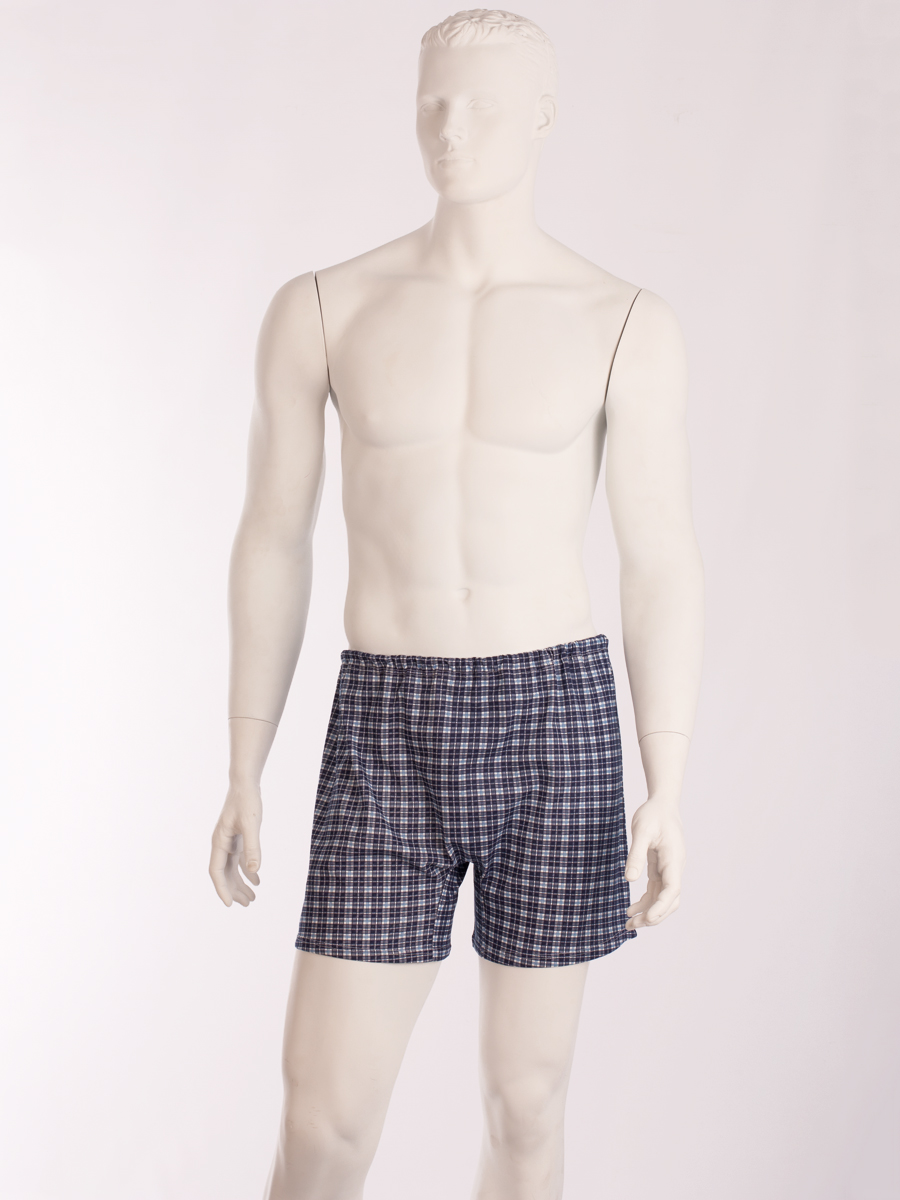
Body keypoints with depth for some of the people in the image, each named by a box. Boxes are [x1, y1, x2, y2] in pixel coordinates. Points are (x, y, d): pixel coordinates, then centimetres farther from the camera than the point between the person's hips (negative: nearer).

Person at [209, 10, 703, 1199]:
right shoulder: (319, 309, 2)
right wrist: (244, 777, 4)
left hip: (554, 722, 0)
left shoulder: (630, 325, -1)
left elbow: (665, 567, 0)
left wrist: (667, 796, -6)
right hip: (388, 732, 1)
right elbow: (272, 545, 6)